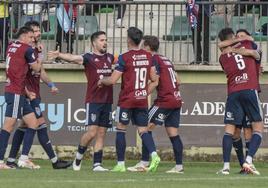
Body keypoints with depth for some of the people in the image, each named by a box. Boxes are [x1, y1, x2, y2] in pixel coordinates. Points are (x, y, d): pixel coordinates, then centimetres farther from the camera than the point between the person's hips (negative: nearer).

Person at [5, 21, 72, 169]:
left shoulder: (37, 50, 15)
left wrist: (51, 85, 17)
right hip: (29, 93, -10)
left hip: (34, 94, 10)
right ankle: (54, 161, -8)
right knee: (41, 125, -9)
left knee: (24, 126, 11)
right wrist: (27, 93, -21)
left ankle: (11, 160, 15)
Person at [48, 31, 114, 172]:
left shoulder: (109, 58, 14)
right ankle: (78, 157, 9)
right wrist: (59, 55, -40)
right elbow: (73, 58, -22)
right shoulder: (89, 58, -4)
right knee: (92, 132, -12)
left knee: (101, 134, 5)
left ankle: (97, 164, 7)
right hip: (93, 100, -6)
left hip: (107, 100, 6)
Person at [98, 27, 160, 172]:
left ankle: (120, 164, 5)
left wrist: (101, 81, 9)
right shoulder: (148, 56, 5)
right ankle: (154, 155, -19)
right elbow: (154, 78, 10)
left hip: (127, 99, -5)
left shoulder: (124, 58, -12)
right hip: (142, 100, 5)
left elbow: (112, 80, -11)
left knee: (121, 129, 6)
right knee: (143, 130, 5)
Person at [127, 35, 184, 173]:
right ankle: (179, 166, 5)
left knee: (147, 127, -7)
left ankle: (144, 163, -11)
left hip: (164, 100, -9)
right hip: (176, 100, 9)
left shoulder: (154, 59, -6)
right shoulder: (166, 60, 19)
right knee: (173, 133, 8)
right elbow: (177, 81, 21)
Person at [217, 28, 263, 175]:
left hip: (233, 93, 2)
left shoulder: (223, 57, 14)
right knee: (258, 128, 2)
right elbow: (257, 56, 19)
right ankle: (249, 160, -16)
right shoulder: (247, 44, 10)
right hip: (250, 90, -2)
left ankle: (226, 166, -6)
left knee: (229, 129, 4)